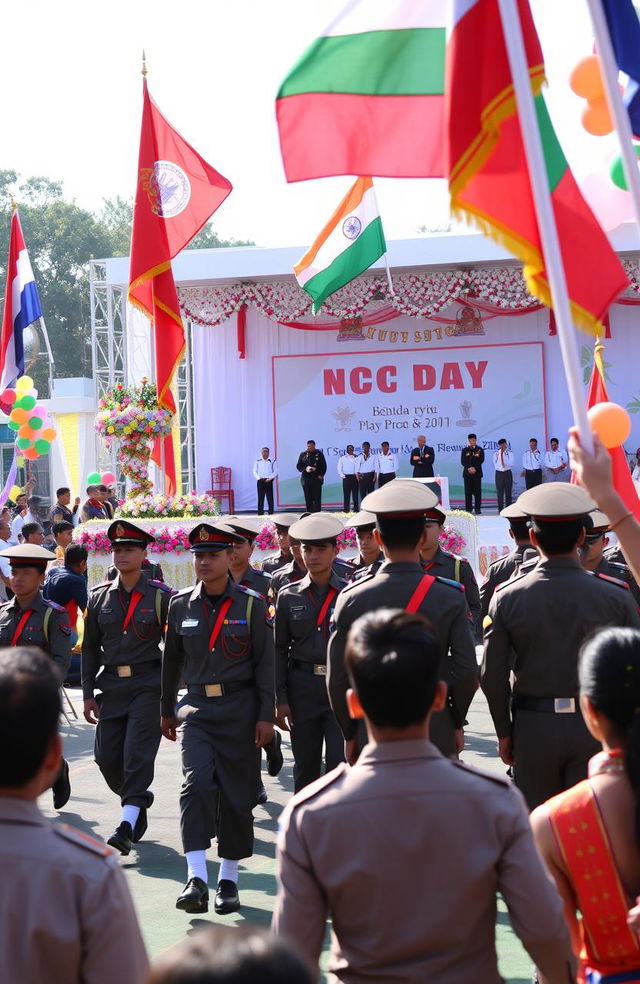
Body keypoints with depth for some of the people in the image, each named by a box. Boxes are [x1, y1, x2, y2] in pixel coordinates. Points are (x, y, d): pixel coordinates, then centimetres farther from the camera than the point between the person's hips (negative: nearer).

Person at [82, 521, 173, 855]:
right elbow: (90, 648, 11)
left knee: (138, 753, -13)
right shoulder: (99, 596, 8)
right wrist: (88, 694, 8)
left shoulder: (160, 596, -2)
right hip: (111, 686, 4)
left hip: (148, 685, -4)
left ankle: (128, 823, -15)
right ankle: (139, 799, 30)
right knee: (107, 757, 3)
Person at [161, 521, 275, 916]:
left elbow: (266, 662, -2)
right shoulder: (182, 604, 4)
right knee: (196, 785, -15)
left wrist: (266, 716, -6)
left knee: (237, 794, 4)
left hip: (240, 708, -1)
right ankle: (197, 880, -19)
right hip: (197, 708, 1)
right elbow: (172, 660, 14)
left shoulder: (251, 604, -3)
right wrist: (167, 711, 18)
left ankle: (229, 879, 18)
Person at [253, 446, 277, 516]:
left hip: (268, 481, -1)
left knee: (270, 498, -3)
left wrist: (270, 478, -12)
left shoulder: (272, 461, 6)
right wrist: (258, 478, -9)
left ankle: (271, 513, -1)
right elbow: (254, 471, 8)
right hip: (260, 481, 1)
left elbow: (275, 471, 2)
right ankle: (260, 513, 2)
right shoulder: (257, 461, 11)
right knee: (260, 498, 0)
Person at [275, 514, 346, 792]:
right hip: (302, 688, 2)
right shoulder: (288, 596, 6)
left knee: (340, 765, -8)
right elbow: (279, 650, 6)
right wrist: (280, 700, 1)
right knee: (305, 767, 10)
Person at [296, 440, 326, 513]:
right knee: (308, 499, 2)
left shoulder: (319, 454, 6)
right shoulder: (303, 454, 10)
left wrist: (321, 475, -6)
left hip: (317, 479, -2)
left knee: (317, 499, -4)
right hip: (306, 480, 2)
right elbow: (298, 466, 9)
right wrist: (305, 469, -10)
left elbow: (324, 466, 7)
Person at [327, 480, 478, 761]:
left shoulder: (352, 599, -5)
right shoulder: (451, 597, -6)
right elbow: (467, 671, -7)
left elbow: (337, 677, -4)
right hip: (435, 733, 0)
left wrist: (350, 733, 9)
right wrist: (456, 723, 8)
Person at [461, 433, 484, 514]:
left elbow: (481, 460, -3)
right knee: (468, 492, -1)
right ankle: (468, 509, 1)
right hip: (467, 473, 1)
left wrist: (475, 468, -15)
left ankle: (477, 508, 0)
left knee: (477, 491, -3)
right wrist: (469, 468, -14)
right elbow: (463, 461, 1)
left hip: (477, 473, -1)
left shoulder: (480, 450, 8)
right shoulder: (465, 450, 11)